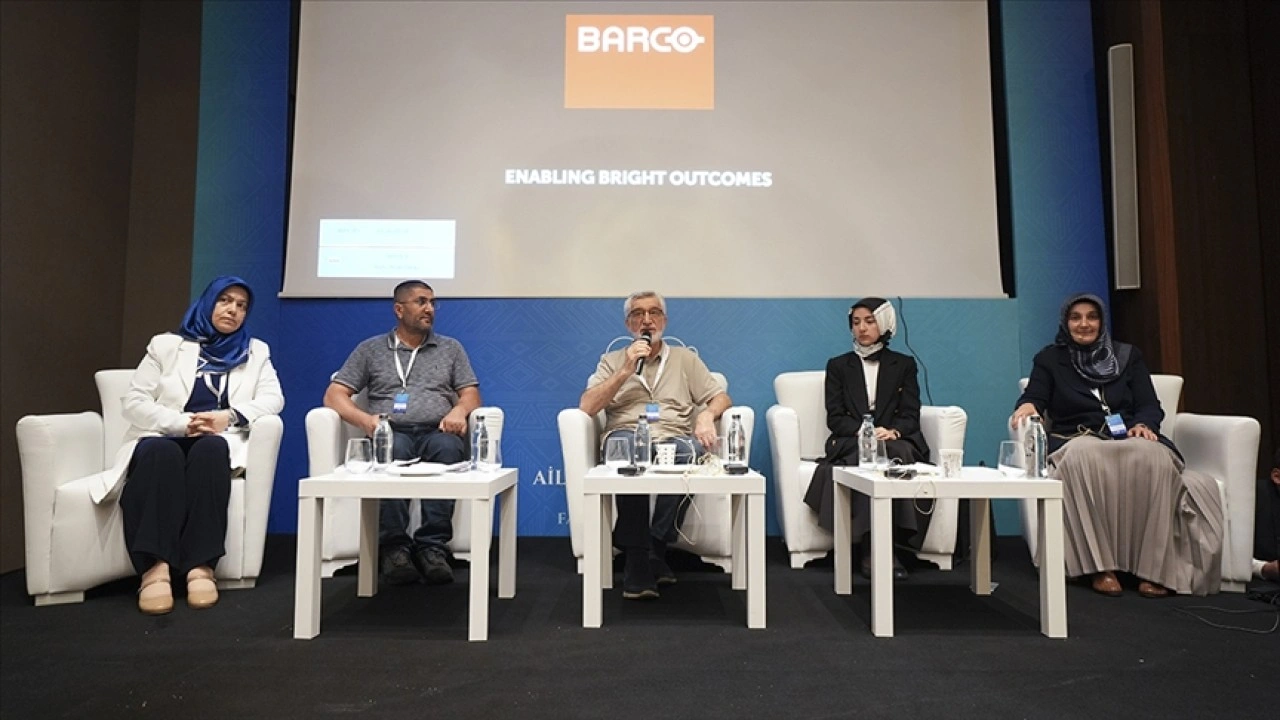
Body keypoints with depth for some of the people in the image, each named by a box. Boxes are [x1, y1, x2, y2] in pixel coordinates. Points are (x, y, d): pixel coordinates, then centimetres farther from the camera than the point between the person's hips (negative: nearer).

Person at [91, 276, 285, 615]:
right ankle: (155, 567, -44)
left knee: (209, 448, -36)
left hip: (217, 443, 0)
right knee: (161, 452, -36)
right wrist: (182, 422, -13)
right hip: (163, 439, 0)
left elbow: (273, 399, 3)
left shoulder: (256, 352, 18)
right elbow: (133, 403, 5)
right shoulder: (166, 345, 14)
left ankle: (201, 565, -41)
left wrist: (229, 415, -15)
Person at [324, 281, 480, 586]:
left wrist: (459, 410, -11)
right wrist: (364, 419, -11)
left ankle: (433, 545, -34)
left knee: (448, 448, -36)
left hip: (436, 432, 1)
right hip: (392, 432, -1)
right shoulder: (370, 349, 16)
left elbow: (471, 394, 14)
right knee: (393, 449, -38)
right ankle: (394, 546, -32)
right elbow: (334, 395, 9)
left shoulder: (451, 348, 20)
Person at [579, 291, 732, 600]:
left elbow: (722, 398, 16)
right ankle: (638, 557, -27)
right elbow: (586, 406, 6)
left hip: (673, 438, 1)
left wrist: (707, 414, -8)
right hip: (626, 436, -1)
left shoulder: (685, 358, 23)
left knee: (691, 450, -36)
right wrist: (626, 370, -2)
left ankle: (654, 547, -22)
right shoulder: (612, 360, 21)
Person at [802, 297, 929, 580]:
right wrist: (863, 430, -17)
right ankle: (874, 545, -33)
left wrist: (892, 432, -18)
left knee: (897, 453, -35)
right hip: (850, 443, 0)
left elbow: (911, 416, 5)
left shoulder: (904, 364, 17)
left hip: (896, 441, 1)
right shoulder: (838, 366, 15)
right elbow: (834, 417, 4)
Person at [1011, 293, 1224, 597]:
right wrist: (1027, 407, -27)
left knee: (1155, 457, -35)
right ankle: (1100, 566, -35)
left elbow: (1150, 405, 11)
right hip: (1076, 442, -2)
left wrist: (1144, 425, -13)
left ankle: (1154, 568, -31)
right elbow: (1034, 398, -1)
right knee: (1084, 456, -39)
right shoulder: (1050, 359, 15)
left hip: (1129, 439, 2)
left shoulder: (1128, 355, 21)